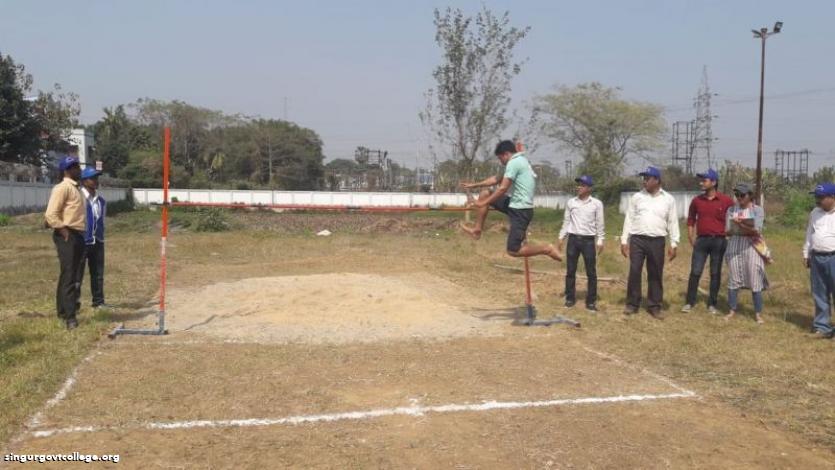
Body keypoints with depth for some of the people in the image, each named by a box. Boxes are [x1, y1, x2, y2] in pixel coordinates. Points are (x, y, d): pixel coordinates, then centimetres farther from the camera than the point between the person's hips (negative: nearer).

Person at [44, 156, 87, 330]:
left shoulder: (76, 188, 18)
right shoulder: (63, 188, -12)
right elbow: (51, 214, -20)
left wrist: (79, 235, 15)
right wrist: (64, 232, -18)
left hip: (79, 236, 10)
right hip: (67, 236, -10)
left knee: (75, 276, 15)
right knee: (68, 276, -9)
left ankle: (65, 310, 26)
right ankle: (69, 316, -9)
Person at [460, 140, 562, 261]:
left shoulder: (513, 162, -13)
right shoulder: (520, 161, 18)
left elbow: (503, 188, -17)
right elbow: (497, 179, 26)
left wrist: (483, 203, -9)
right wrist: (474, 185, 28)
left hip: (520, 210, -10)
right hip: (515, 204, 10)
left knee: (513, 251, -10)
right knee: (485, 194, 12)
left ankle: (547, 249, -1)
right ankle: (477, 230, 15)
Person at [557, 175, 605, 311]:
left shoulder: (597, 203, -1)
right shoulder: (571, 202, 6)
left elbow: (599, 223, 0)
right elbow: (566, 221, 11)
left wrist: (600, 241, -4)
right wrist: (561, 238, 7)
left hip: (588, 240, -2)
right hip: (573, 239, 2)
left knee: (591, 272, 1)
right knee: (570, 271, 6)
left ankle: (591, 301, 7)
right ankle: (570, 298, 16)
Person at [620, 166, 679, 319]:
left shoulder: (668, 199, 3)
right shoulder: (637, 197, 4)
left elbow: (673, 222, 4)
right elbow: (629, 219, 6)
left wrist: (674, 244, -1)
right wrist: (624, 240, 1)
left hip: (657, 241, 0)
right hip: (637, 240, 0)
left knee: (656, 274, 6)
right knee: (634, 272, 0)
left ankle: (654, 306, 15)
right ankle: (632, 304, 11)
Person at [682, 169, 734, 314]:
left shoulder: (726, 201, -4)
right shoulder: (696, 200, 4)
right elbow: (690, 221, 13)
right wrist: (692, 240, 7)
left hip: (719, 241, -1)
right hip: (701, 240, 2)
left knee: (715, 274, 6)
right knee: (695, 272, -1)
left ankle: (712, 304, 14)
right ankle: (689, 302, 7)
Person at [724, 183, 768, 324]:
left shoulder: (757, 210, 0)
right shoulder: (731, 210, 9)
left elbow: (757, 231, -10)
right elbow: (727, 231, 3)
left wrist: (741, 225, -20)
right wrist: (748, 230, -9)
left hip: (752, 247, -3)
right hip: (734, 246, 3)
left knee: (755, 281, -3)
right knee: (733, 279, 3)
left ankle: (758, 313, 3)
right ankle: (732, 310, 12)